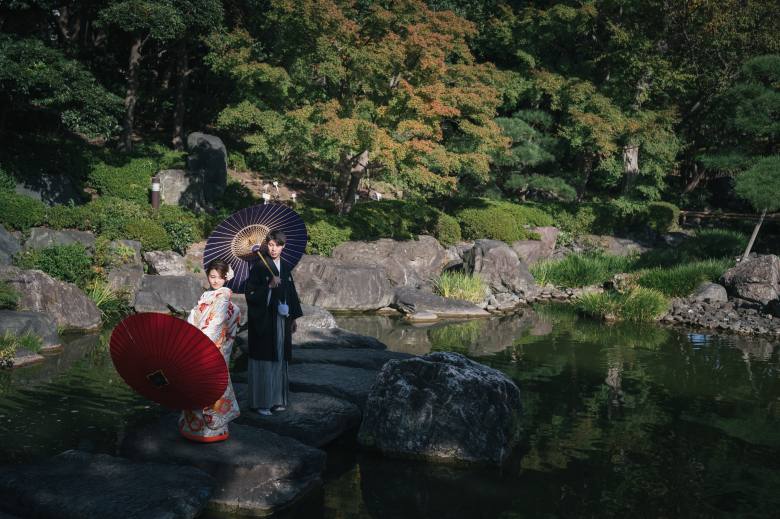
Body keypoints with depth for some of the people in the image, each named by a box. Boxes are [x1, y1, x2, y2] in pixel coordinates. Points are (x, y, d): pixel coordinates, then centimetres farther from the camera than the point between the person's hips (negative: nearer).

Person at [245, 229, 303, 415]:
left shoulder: (285, 268, 11)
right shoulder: (259, 267, -7)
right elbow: (250, 293, -12)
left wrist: (293, 318, 15)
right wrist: (269, 286, -24)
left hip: (281, 320, 6)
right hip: (264, 321, -6)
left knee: (279, 359, 9)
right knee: (264, 360, -4)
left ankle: (277, 399, 19)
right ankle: (261, 402, 4)